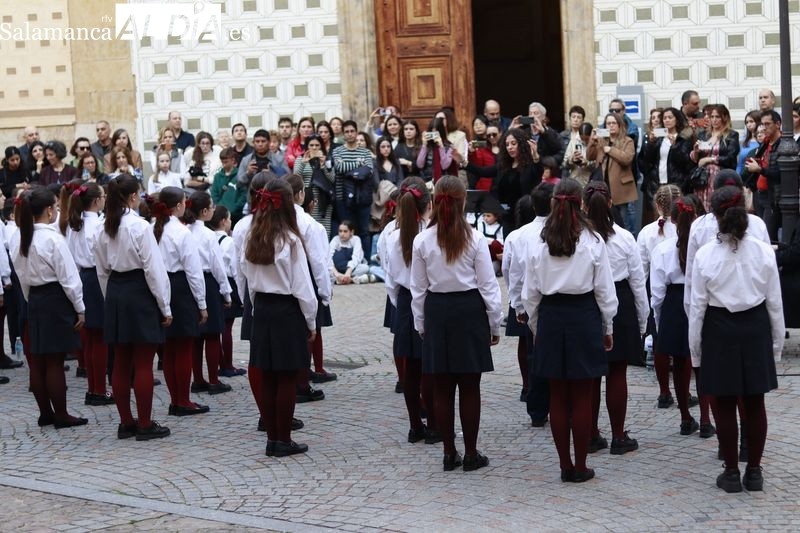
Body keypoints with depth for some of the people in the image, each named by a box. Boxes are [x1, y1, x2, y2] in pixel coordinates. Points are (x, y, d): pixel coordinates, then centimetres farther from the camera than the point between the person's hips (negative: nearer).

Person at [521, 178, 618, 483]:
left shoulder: (538, 243, -3)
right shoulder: (592, 241, -8)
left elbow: (530, 292, 2)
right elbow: (604, 290, -2)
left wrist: (535, 326, 15)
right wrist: (607, 328, 9)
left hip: (550, 318, 2)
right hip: (584, 317, -2)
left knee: (558, 397, 8)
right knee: (582, 397, 5)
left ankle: (565, 465, 13)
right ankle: (580, 467, 9)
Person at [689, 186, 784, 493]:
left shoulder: (705, 255, -12)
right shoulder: (764, 252, -8)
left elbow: (697, 305, -7)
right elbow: (775, 302, -1)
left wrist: (695, 348, 3)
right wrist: (777, 341, 10)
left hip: (719, 330, -2)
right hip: (756, 328, 2)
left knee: (725, 404, 8)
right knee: (755, 404, 10)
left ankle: (732, 472, 15)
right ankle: (754, 471, 18)